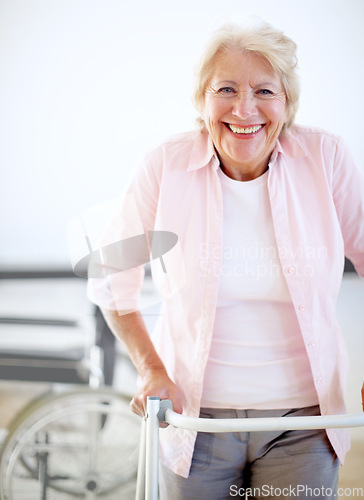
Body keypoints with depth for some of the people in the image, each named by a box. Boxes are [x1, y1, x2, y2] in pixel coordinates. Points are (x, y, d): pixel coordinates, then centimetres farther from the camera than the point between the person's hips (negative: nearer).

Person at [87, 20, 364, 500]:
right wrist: (152, 369, -7)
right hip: (197, 411, 0)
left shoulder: (325, 157, -9)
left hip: (303, 416, 1)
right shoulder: (168, 164, -9)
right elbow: (111, 280, 2)